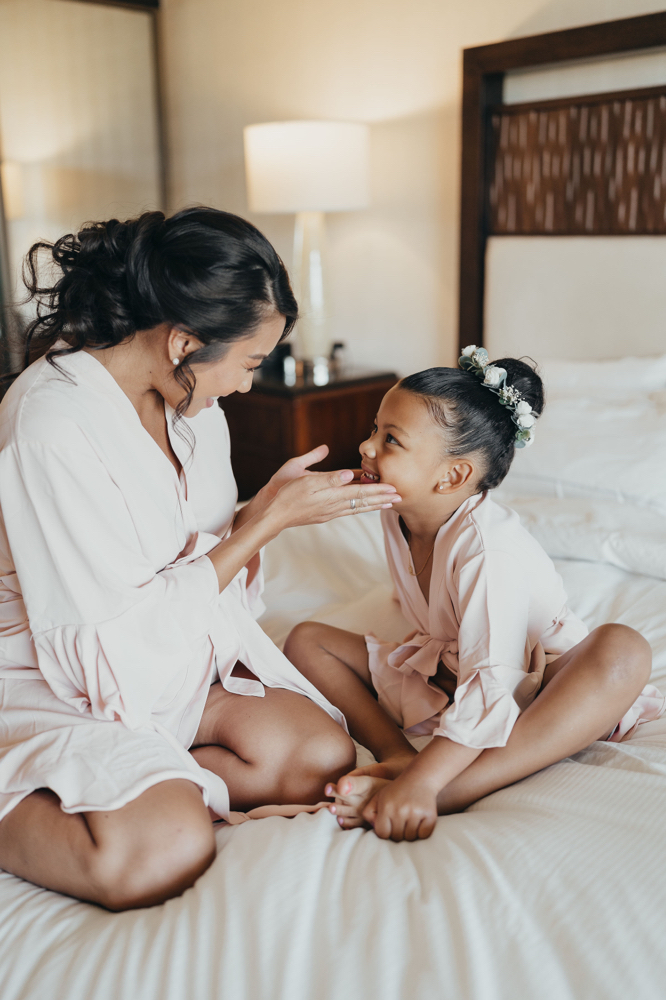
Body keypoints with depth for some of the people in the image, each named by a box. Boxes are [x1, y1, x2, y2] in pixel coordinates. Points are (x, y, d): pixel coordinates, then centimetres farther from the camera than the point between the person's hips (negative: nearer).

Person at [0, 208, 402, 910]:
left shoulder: (190, 398, -2)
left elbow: (203, 549, 6)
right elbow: (119, 637, -25)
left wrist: (269, 505, -14)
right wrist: (265, 521, -22)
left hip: (177, 660, 8)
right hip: (56, 684, -7)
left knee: (323, 755, -8)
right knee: (161, 853, -28)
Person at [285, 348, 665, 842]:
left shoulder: (491, 548, -32)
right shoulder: (398, 516, -9)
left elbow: (489, 690, -39)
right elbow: (430, 623, 1)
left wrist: (422, 784, -48)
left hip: (526, 686, -6)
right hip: (445, 673, 6)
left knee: (623, 651, -38)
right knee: (305, 640, -3)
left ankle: (441, 796, -49)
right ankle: (397, 754, -27)